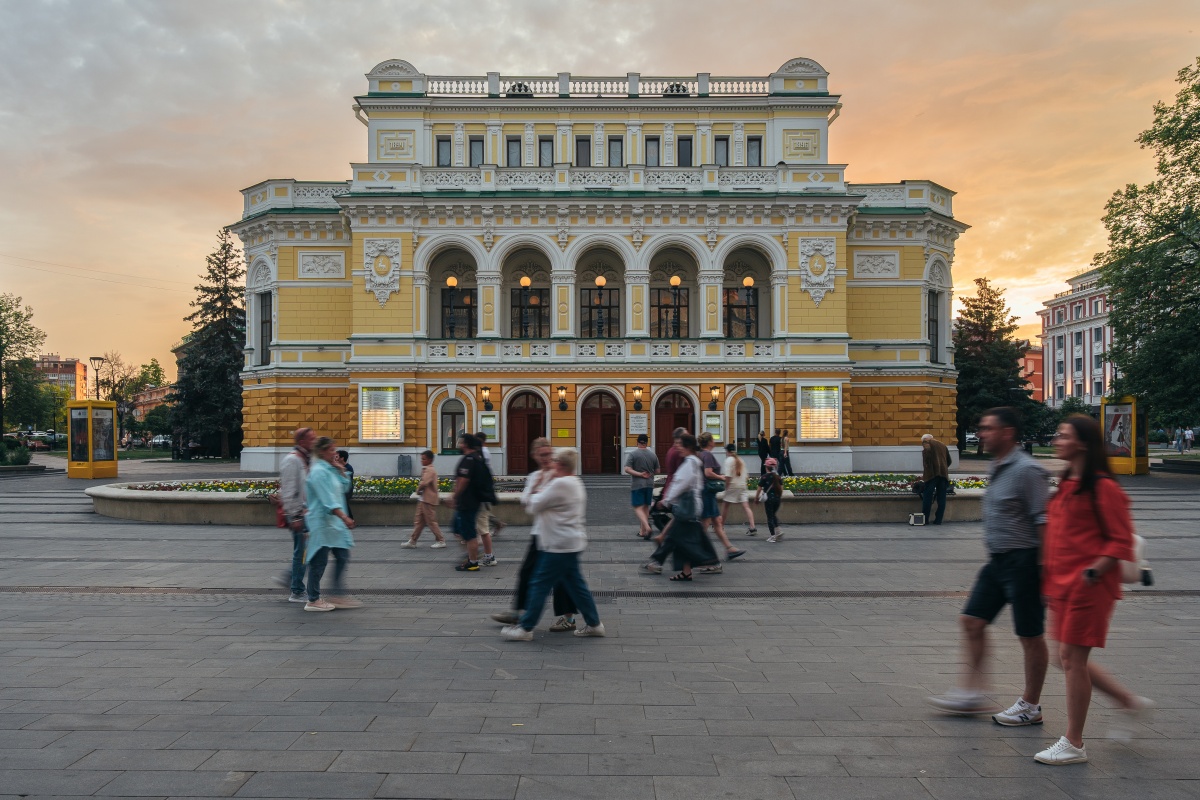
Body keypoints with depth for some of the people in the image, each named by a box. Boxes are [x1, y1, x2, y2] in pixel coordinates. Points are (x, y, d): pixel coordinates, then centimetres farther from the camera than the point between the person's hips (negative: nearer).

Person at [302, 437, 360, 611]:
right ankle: (313, 601, 8)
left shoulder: (330, 469, 13)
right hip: (322, 522, -10)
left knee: (342, 557, 11)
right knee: (319, 561, -1)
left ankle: (338, 595, 17)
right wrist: (344, 517, -28)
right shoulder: (319, 472, -16)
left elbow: (344, 487, 18)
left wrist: (341, 470, 6)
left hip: (334, 523, 10)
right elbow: (328, 500, -23)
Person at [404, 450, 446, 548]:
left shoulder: (430, 470, -17)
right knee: (418, 520, 11)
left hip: (428, 500, -10)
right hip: (424, 499, 10)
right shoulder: (428, 469, 15)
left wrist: (417, 490, -9)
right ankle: (412, 541, 16)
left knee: (431, 521, -3)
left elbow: (423, 483, -27)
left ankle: (441, 541, 5)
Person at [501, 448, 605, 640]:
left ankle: (525, 628, 6)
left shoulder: (560, 484, -19)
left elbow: (534, 506, -14)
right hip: (572, 543, 10)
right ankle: (594, 624, 20)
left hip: (559, 546, -10)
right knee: (575, 584, 16)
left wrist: (534, 494, 9)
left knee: (540, 585, -1)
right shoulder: (576, 483, 12)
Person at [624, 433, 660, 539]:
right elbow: (657, 470, 9)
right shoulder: (653, 455, 3)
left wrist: (640, 474, -12)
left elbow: (627, 469, -17)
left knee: (638, 508, -3)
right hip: (649, 484, 4)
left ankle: (647, 527, -22)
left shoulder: (632, 454, -8)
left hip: (637, 484, -4)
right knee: (646, 507, 14)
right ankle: (642, 531, 19)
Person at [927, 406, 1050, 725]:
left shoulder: (1027, 471, -17)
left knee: (1030, 635, 4)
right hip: (997, 561, 9)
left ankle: (1030, 707, 17)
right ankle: (971, 693, 15)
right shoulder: (997, 469, 12)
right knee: (972, 620, 8)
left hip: (1022, 561, -9)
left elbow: (1044, 521, -19)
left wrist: (1045, 568, -20)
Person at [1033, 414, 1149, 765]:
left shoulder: (1102, 487, -13)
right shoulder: (1066, 483, 13)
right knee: (1068, 659, 14)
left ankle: (1073, 744, 9)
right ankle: (1131, 701, 33)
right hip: (1063, 584, 9)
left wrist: (1093, 572, -20)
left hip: (1088, 587, -9)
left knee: (1073, 659, -2)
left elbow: (1120, 541, -14)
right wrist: (1049, 576, 18)